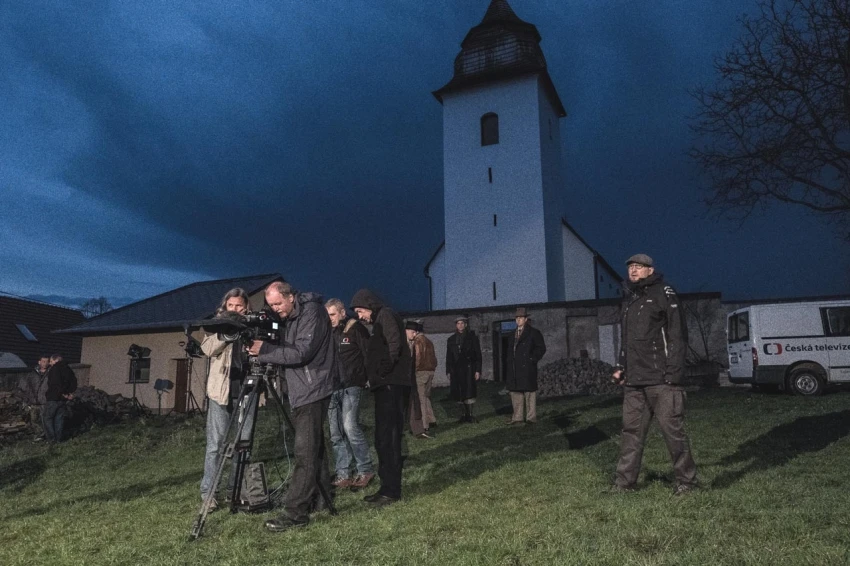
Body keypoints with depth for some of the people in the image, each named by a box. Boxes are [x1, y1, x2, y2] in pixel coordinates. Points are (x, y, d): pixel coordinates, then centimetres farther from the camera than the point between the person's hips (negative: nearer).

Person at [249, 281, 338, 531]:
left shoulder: (312, 314, -14)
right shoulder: (289, 318, 13)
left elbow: (302, 352, -22)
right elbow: (286, 351, 16)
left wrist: (265, 351, -20)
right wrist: (265, 349, -2)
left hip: (313, 390, -9)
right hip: (301, 389, 9)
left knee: (305, 450, -9)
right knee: (313, 445, 17)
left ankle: (296, 512, -8)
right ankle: (320, 495, 29)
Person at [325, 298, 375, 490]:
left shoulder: (356, 329, -3)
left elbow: (368, 354, -6)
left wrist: (368, 378, -14)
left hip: (351, 387, -6)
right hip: (332, 387, 6)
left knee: (350, 426, -15)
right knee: (336, 434, 6)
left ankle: (365, 470, 0)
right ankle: (343, 475, 15)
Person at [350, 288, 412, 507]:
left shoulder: (386, 315, -6)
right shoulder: (378, 322, 23)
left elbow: (395, 344, -21)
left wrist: (385, 370, -17)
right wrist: (374, 375, 9)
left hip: (390, 385, -10)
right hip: (384, 385, 10)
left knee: (388, 438, -8)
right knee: (382, 438, 12)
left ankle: (392, 490, -3)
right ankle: (387, 486, 19)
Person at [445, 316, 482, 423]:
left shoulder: (472, 337, 5)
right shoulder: (451, 339, 14)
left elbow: (478, 355, 2)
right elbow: (449, 357, 16)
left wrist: (478, 370, -5)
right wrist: (448, 371, 9)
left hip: (468, 368, -3)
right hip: (456, 370, 3)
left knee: (469, 392, -9)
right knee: (458, 394, 2)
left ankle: (470, 415, -2)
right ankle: (465, 414, 13)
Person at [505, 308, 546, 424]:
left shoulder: (533, 333, -1)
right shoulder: (513, 335, 19)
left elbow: (541, 348, -5)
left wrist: (532, 359, -11)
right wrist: (510, 364, 11)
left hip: (527, 368, -6)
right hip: (514, 369, 7)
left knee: (529, 392, -2)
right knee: (515, 391, 8)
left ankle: (531, 417, 4)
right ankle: (517, 416, 15)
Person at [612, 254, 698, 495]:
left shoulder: (664, 294, -3)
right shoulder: (629, 299, 19)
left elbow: (678, 335, -9)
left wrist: (673, 373, -16)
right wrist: (622, 367, 16)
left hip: (660, 379, -7)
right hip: (634, 381, 7)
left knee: (672, 430, 0)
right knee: (631, 430, 9)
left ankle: (686, 479, 15)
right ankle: (625, 481, 17)